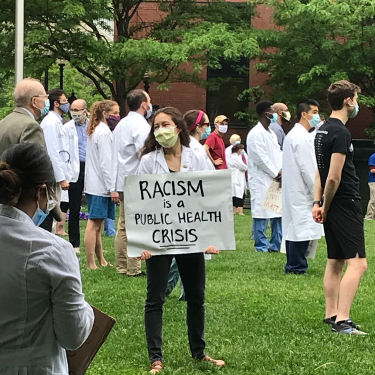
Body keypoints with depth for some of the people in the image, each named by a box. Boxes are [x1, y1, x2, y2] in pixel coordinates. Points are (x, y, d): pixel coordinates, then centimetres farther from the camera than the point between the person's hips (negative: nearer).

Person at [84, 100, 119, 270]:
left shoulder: (95, 131, 17)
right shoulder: (104, 133, -14)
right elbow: (106, 163, -18)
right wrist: (112, 188, -18)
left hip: (93, 184, 10)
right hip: (101, 185, -10)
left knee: (96, 224, 14)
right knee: (94, 223, -9)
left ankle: (101, 260, 22)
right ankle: (90, 264, -9)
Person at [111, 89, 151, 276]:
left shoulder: (121, 124, 16)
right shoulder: (141, 125, -11)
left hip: (122, 181, 9)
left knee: (123, 226, 11)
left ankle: (121, 267, 13)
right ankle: (133, 269, -5)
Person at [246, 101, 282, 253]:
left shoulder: (271, 133, 18)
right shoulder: (255, 134, -12)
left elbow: (278, 153, 16)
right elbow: (261, 159, -16)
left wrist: (281, 171, -2)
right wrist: (276, 174, -11)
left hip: (275, 180, 9)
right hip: (261, 181, -9)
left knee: (278, 212, 9)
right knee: (261, 214, -5)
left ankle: (275, 245, 16)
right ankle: (261, 246, 1)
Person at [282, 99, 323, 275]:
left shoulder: (293, 134, 18)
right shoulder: (302, 137, -16)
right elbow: (306, 166, -19)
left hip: (293, 190, 11)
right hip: (301, 191, -11)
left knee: (293, 227, 12)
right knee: (302, 228, -8)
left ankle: (293, 267, 17)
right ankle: (297, 267, -6)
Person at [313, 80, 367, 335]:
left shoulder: (323, 130, 14)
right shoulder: (341, 133, -17)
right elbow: (334, 177, -20)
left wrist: (318, 202, 10)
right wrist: (326, 206, -7)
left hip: (333, 206, 10)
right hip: (346, 204, -10)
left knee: (335, 262, 14)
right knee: (358, 263, -11)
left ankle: (331, 315, 19)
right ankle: (342, 320, -16)